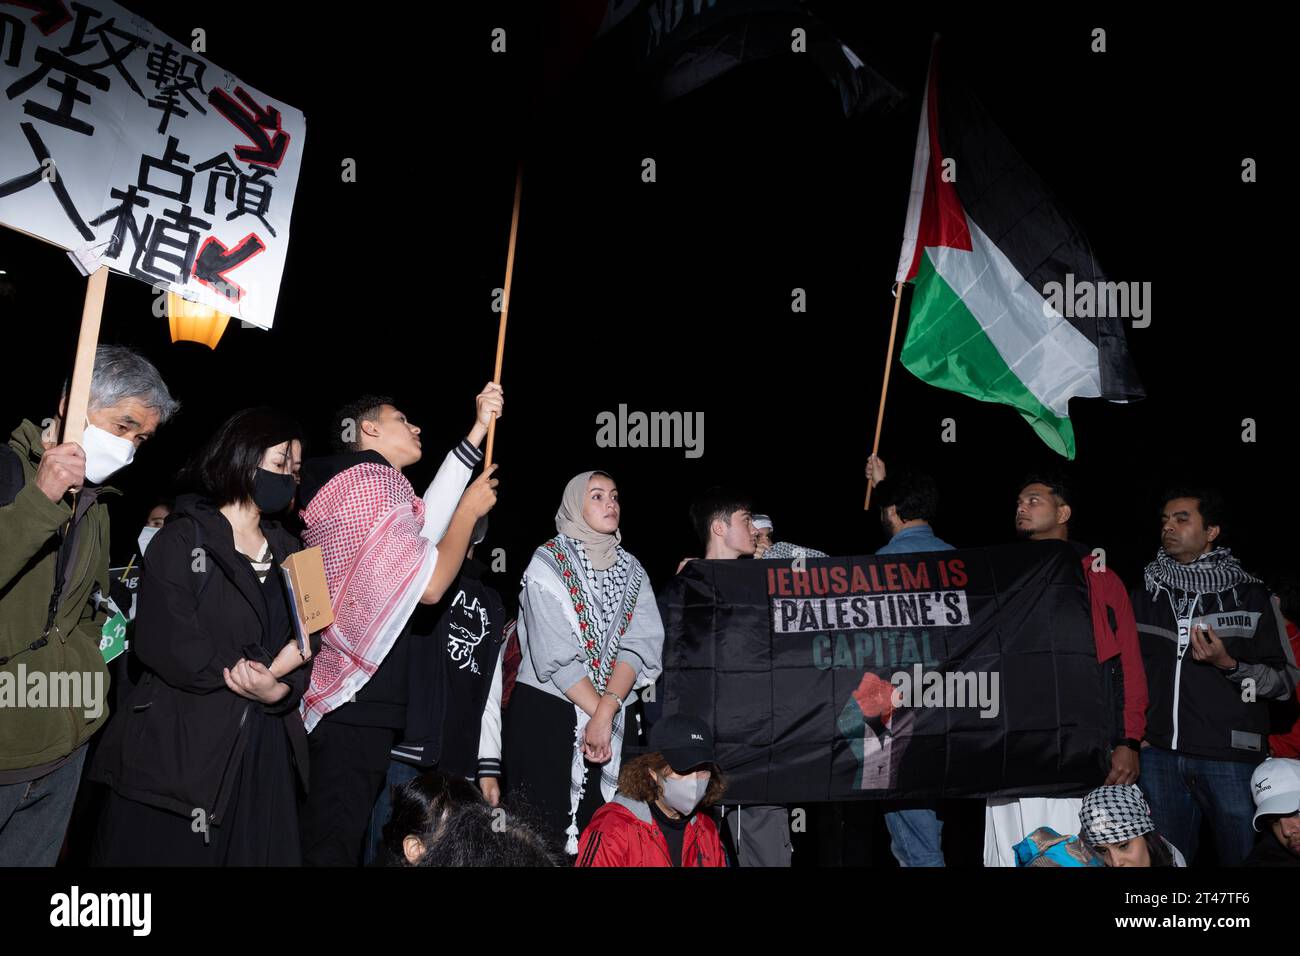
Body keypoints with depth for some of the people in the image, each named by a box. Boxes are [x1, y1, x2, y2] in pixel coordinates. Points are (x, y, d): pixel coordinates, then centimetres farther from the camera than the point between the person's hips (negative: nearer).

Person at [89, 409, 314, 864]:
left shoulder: (289, 551, 15)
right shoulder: (183, 540, -4)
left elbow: (303, 647, 6)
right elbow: (166, 644, -16)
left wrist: (280, 689, -16)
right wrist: (269, 667, -14)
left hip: (264, 750, 5)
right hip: (179, 748, -5)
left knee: (255, 853, 8)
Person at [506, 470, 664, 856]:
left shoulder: (631, 570, 9)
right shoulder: (548, 561, -4)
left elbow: (640, 645, -3)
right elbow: (555, 653, -12)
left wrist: (606, 712, -17)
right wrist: (600, 712, -12)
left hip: (612, 720, 4)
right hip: (545, 712, -4)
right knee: (543, 833, -3)